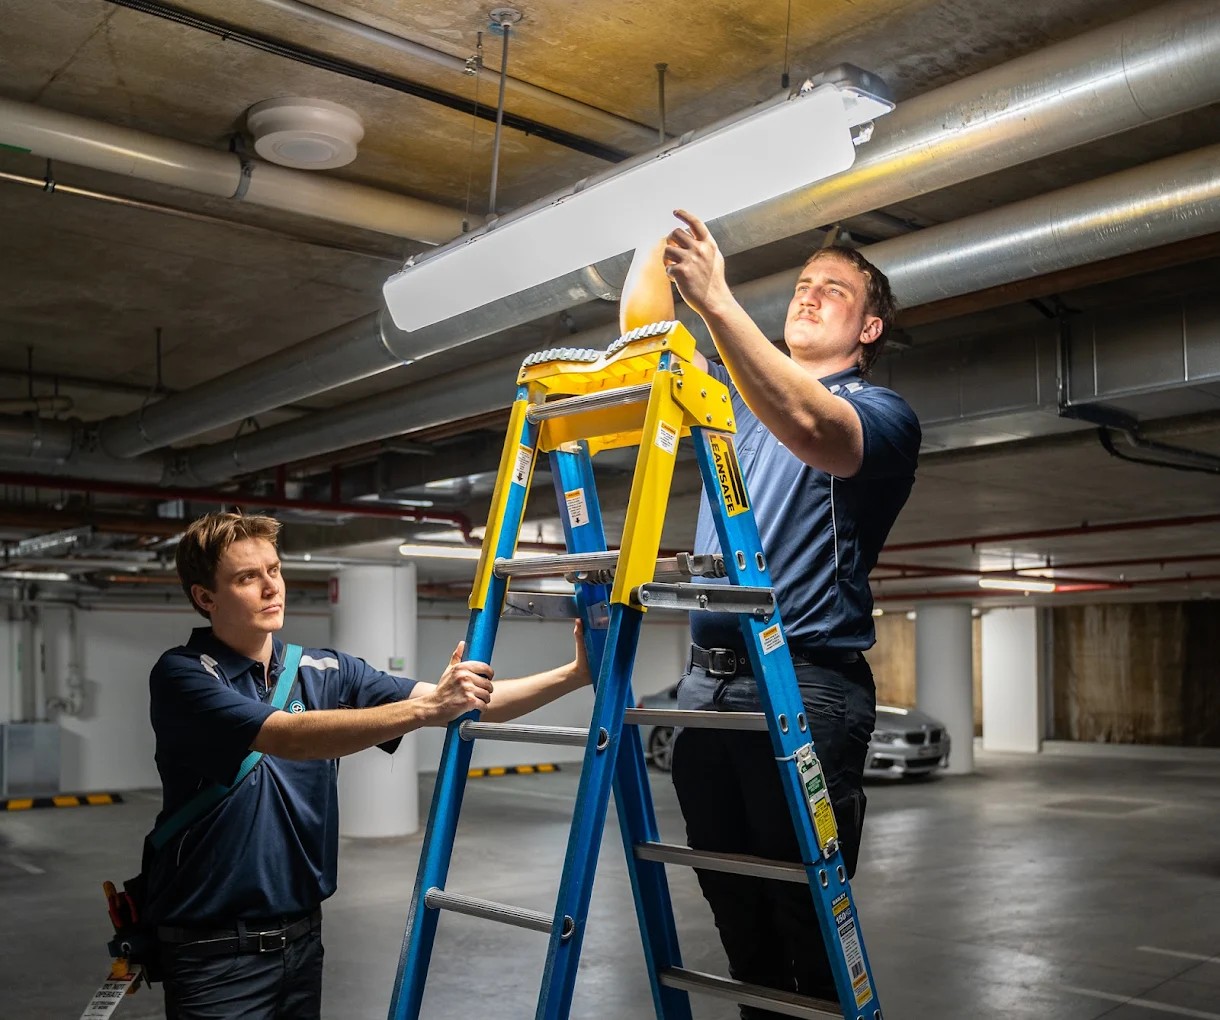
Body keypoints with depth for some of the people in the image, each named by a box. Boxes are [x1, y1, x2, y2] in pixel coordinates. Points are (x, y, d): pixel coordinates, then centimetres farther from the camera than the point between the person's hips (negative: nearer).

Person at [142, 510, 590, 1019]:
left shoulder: (326, 672, 3)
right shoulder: (182, 675, -13)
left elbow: (467, 703, -2)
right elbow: (288, 737, -29)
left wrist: (573, 674, -13)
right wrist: (426, 707, -37)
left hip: (301, 938, 5)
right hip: (215, 952, -5)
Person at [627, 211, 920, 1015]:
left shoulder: (882, 412, -1)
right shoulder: (739, 393, 19)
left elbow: (810, 428, -23)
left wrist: (717, 299, -28)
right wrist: (655, 261, -2)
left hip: (804, 687, -6)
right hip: (706, 682, 6)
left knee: (808, 921, 1)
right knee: (736, 912, 13)